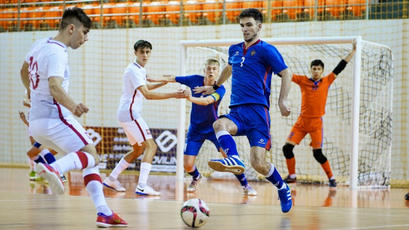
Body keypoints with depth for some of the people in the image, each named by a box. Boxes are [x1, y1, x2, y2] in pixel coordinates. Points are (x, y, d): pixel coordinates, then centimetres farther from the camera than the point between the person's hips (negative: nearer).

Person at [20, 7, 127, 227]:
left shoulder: (40, 44, 13)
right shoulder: (56, 53, -16)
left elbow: (24, 71, 31)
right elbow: (55, 87, -33)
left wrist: (31, 92, 49)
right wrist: (73, 106, -49)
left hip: (36, 121, 10)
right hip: (54, 118, -10)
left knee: (87, 161, 11)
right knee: (91, 157, -13)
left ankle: (103, 212, 0)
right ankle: (53, 169, -38)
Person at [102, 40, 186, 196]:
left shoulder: (140, 70, 15)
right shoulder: (134, 70, -16)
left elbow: (145, 87, 35)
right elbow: (147, 94, -26)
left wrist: (164, 82, 22)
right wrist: (173, 95, -30)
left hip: (126, 115, 10)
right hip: (130, 114, -10)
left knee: (138, 149, 18)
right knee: (151, 146, -15)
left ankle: (111, 179, 20)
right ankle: (142, 186, -25)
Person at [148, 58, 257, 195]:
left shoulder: (220, 89, -17)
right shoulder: (195, 80, -10)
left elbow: (206, 101, -37)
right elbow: (171, 78, 1)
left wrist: (191, 98, -54)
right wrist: (152, 79, -6)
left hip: (213, 127, -2)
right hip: (195, 129, 2)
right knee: (187, 165, -5)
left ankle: (245, 185, 1)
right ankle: (196, 178, 32)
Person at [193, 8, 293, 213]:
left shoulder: (266, 50, 0)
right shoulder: (234, 50, 19)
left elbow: (286, 74, -3)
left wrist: (282, 100, -17)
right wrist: (214, 87, 49)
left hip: (257, 111, -5)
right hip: (236, 111, 5)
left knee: (258, 164, -12)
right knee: (219, 124, -33)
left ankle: (283, 189, 14)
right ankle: (233, 159, -56)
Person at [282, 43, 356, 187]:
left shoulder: (327, 81, 4)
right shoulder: (303, 81, 4)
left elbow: (340, 67, 4)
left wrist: (353, 51, 3)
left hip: (316, 123, -2)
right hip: (302, 121, 2)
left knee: (317, 153, -7)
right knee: (287, 148, -4)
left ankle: (331, 178, 9)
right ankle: (292, 175, 13)